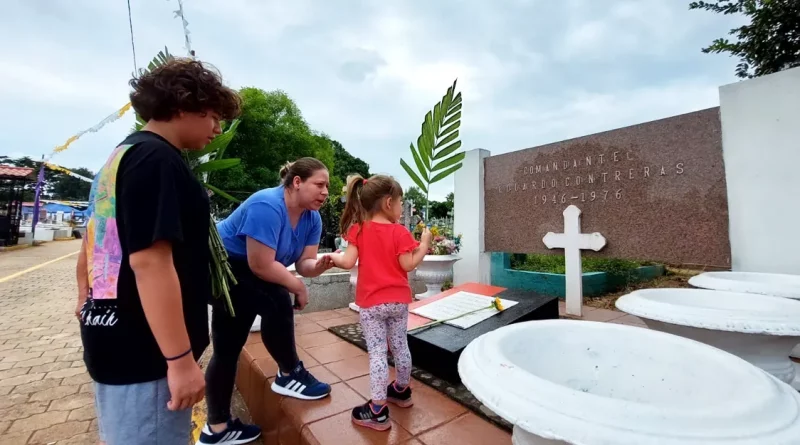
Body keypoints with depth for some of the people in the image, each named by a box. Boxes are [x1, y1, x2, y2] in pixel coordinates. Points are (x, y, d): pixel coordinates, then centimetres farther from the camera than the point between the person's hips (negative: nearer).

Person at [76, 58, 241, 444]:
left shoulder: (120, 156, 12)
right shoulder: (158, 161, -19)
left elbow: (97, 243, 21)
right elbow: (149, 261, -28)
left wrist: (87, 300, 33)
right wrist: (181, 359, -25)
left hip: (113, 338, 10)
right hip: (145, 350, -10)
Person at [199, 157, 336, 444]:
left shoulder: (312, 218, -5)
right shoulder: (267, 206, -30)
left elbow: (304, 262, -7)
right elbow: (261, 265, -32)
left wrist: (319, 266, -29)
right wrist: (298, 286, -21)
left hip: (242, 272, 9)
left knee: (227, 350, 13)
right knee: (278, 301, -24)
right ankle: (290, 374, -1)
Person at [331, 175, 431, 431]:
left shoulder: (358, 230, -6)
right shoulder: (399, 232, -9)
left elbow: (348, 262, -10)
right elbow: (408, 265, -11)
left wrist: (332, 258, 10)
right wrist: (424, 244, -1)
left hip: (372, 303, -1)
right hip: (398, 300, 1)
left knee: (377, 353, 4)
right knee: (400, 346, 19)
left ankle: (378, 411, 11)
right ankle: (402, 391, 40)